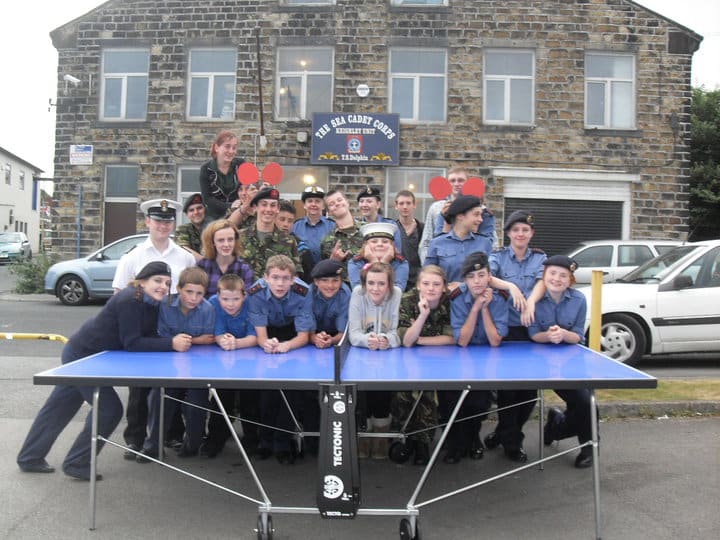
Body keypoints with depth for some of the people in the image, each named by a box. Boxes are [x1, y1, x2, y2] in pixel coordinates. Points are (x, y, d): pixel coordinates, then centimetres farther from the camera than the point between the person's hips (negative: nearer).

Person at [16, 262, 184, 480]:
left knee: (58, 408, 21)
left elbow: (151, 337, -2)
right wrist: (171, 344, -35)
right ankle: (76, 464, 10)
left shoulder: (152, 303, 0)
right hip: (81, 356, -10)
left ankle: (29, 458, 38)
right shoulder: (130, 300, -28)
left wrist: (177, 341, -19)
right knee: (110, 409, -6)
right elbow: (131, 343, -31)